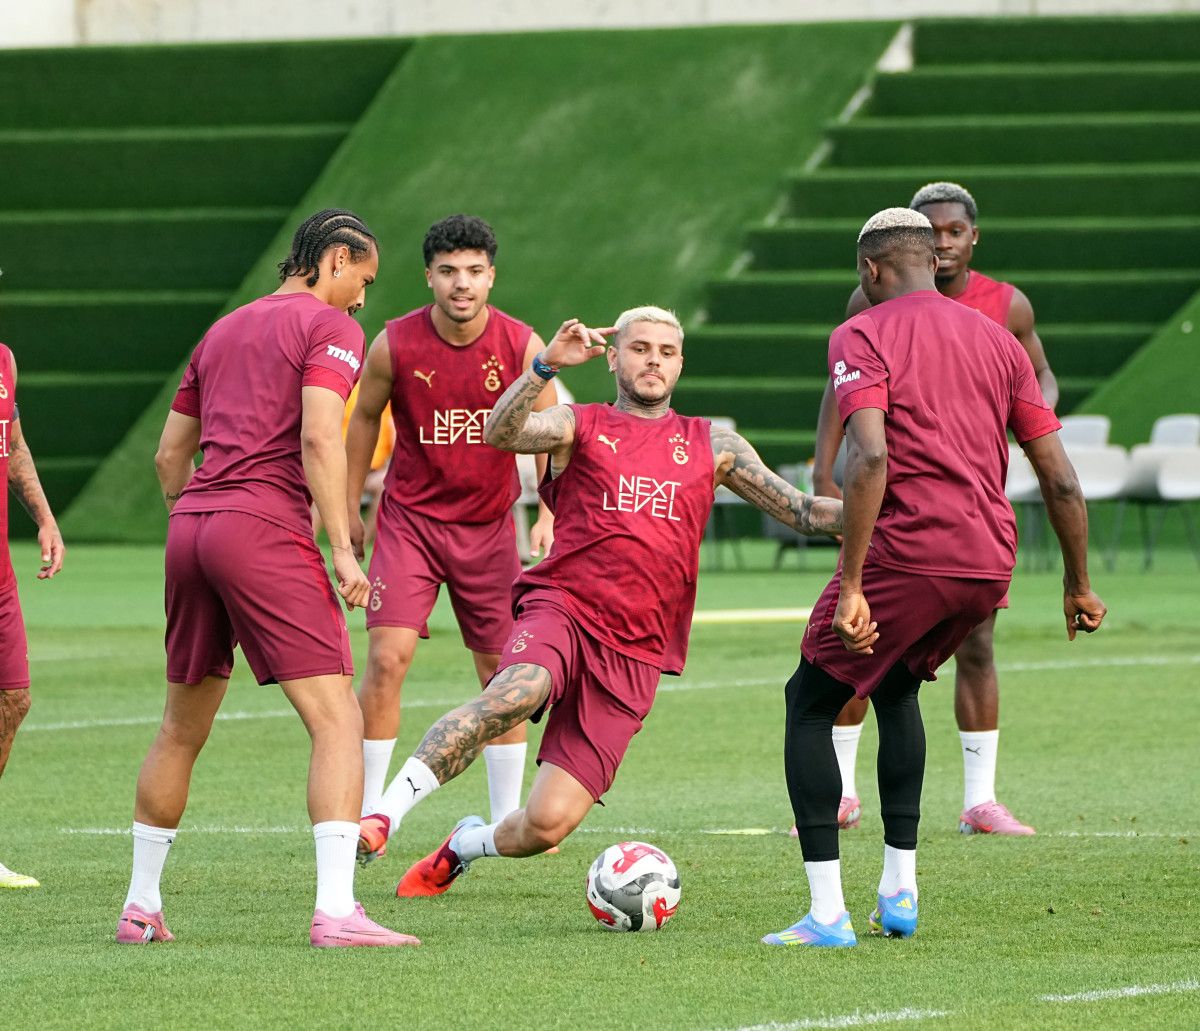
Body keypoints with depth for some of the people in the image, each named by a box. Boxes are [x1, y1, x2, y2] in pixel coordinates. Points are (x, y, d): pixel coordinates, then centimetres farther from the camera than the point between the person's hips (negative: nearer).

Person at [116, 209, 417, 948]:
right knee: (338, 721, -9)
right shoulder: (328, 326, 1)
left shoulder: (223, 331, 23)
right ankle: (336, 910, -21)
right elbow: (319, 437, -14)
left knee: (182, 731, 19)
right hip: (266, 531, -8)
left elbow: (170, 454, 23)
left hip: (190, 526, 8)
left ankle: (140, 906, 25)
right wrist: (343, 548, -14)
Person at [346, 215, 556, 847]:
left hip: (489, 524, 2)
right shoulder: (395, 345, -11)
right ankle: (366, 812, -8)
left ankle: (507, 817, 19)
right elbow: (364, 418, 7)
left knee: (501, 670, 6)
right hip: (409, 517, -2)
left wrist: (548, 515, -10)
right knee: (387, 658, -15)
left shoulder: (521, 346, -10)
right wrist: (349, 508, 10)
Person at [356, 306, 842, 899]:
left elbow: (804, 514, 16)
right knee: (515, 693, -39)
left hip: (634, 655, 2)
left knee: (548, 824, -8)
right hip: (561, 611, -2)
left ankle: (465, 846, 26)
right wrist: (548, 365, -27)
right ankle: (385, 813, -34)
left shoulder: (712, 446, 16)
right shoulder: (579, 426, 8)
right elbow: (499, 434, -13)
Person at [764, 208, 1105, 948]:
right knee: (897, 688, 30)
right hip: (989, 562, 6)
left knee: (811, 704, 9)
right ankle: (900, 887, 24)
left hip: (907, 552, -6)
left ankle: (827, 913, -2)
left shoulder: (861, 336, -2)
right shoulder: (997, 340, 15)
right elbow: (1060, 478, 12)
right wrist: (1079, 585, 22)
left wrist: (851, 588, -20)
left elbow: (870, 457, -18)